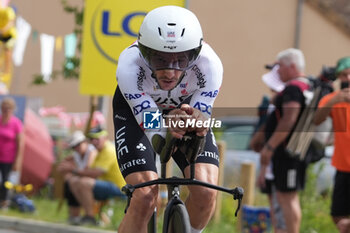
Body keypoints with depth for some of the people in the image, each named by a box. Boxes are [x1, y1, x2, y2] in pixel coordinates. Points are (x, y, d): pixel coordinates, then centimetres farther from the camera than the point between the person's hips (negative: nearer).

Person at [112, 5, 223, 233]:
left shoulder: (209, 64, -35)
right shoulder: (129, 65, -38)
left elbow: (201, 122, -30)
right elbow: (152, 130, -36)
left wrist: (196, 122, -54)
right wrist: (168, 124, -60)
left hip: (188, 106, 1)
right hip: (137, 111, -1)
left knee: (205, 192, -20)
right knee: (145, 197, -21)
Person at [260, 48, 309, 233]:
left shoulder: (293, 88, -15)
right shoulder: (306, 87, 18)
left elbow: (288, 121, -26)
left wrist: (269, 146, -22)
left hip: (288, 152, -11)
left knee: (287, 198, -10)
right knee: (288, 198, 17)